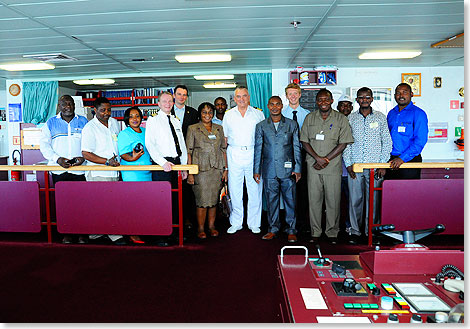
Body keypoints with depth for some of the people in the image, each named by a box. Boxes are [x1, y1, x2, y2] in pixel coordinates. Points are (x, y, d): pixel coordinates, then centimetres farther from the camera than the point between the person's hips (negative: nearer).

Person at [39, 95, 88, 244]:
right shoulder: (51, 123, 11)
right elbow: (44, 144, 6)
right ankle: (66, 232, 15)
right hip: (59, 170, 1)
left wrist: (83, 157, -11)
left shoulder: (83, 122, 10)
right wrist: (57, 159, -10)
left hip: (80, 169, -1)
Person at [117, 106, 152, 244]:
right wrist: (132, 158, -27)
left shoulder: (145, 132, 17)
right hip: (131, 174, -6)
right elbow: (123, 154, -9)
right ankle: (133, 234, 2)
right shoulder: (124, 134, -2)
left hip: (147, 173, 6)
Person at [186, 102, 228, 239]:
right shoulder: (193, 129, 3)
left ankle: (212, 226, 20)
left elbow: (224, 150, 14)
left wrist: (225, 169, 7)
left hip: (216, 169, 3)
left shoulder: (219, 129, 13)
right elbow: (189, 151, -1)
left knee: (214, 198, 7)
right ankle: (200, 228, 10)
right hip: (200, 168, -3)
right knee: (202, 199, -3)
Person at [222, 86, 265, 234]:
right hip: (234, 154, 1)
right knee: (234, 190, 4)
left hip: (253, 154, -1)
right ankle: (236, 223, 17)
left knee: (255, 190, 2)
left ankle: (254, 223, 15)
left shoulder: (258, 114, 8)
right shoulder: (228, 115, 11)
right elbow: (225, 137, 12)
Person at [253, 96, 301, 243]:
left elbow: (297, 148, 6)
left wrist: (297, 169, 0)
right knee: (271, 200, 7)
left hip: (287, 169, -1)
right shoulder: (261, 126, 9)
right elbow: (258, 149, 9)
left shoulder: (292, 124, 7)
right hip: (269, 170, 1)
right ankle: (273, 229, 21)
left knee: (290, 200, 3)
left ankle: (291, 230, 16)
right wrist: (256, 170, 6)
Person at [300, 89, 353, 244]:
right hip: (313, 166, 2)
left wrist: (326, 159, -9)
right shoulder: (310, 118, 9)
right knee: (314, 199, 4)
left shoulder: (340, 119, 3)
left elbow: (343, 143, -2)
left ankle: (332, 233, 16)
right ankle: (315, 232, 16)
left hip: (333, 166, -1)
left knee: (333, 200, 2)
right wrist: (318, 158, -8)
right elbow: (304, 141, 5)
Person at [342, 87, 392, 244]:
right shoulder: (350, 118, 9)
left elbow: (387, 142, 6)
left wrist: (383, 165, -2)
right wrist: (348, 164, -2)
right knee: (355, 199, 2)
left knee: (373, 199, 2)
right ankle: (355, 231, 13)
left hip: (375, 167, 0)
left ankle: (372, 231, 14)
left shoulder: (380, 117, 8)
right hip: (355, 167, 1)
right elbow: (345, 143, 7)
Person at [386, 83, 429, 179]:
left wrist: (402, 158, -19)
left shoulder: (418, 113, -5)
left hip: (410, 160, -5)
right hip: (391, 162, 5)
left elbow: (420, 141, -13)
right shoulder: (391, 113, 13)